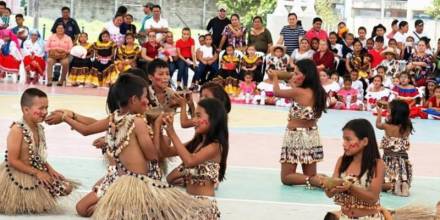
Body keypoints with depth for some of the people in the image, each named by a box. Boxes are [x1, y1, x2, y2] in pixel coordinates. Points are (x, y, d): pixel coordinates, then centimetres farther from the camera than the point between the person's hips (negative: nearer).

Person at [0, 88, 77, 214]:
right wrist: (37, 172, -21)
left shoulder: (39, 128, 4)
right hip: (18, 177, -8)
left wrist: (50, 169, -1)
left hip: (37, 175, 8)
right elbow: (12, 161, -23)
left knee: (66, 188, 3)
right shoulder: (17, 130, -21)